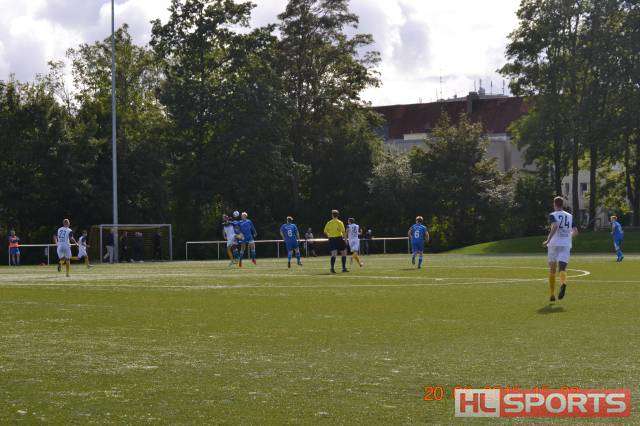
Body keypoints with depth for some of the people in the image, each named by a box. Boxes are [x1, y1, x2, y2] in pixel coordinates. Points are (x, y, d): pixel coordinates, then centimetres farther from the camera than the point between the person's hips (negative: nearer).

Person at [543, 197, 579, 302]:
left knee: (552, 270, 12)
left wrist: (548, 240, -18)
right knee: (562, 268, -7)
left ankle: (552, 295, 16)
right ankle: (563, 283, -43)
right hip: (566, 245, 2)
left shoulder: (552, 215, 0)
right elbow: (575, 232, 12)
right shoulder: (570, 216, 13)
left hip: (554, 244, -2)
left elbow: (555, 226, -20)